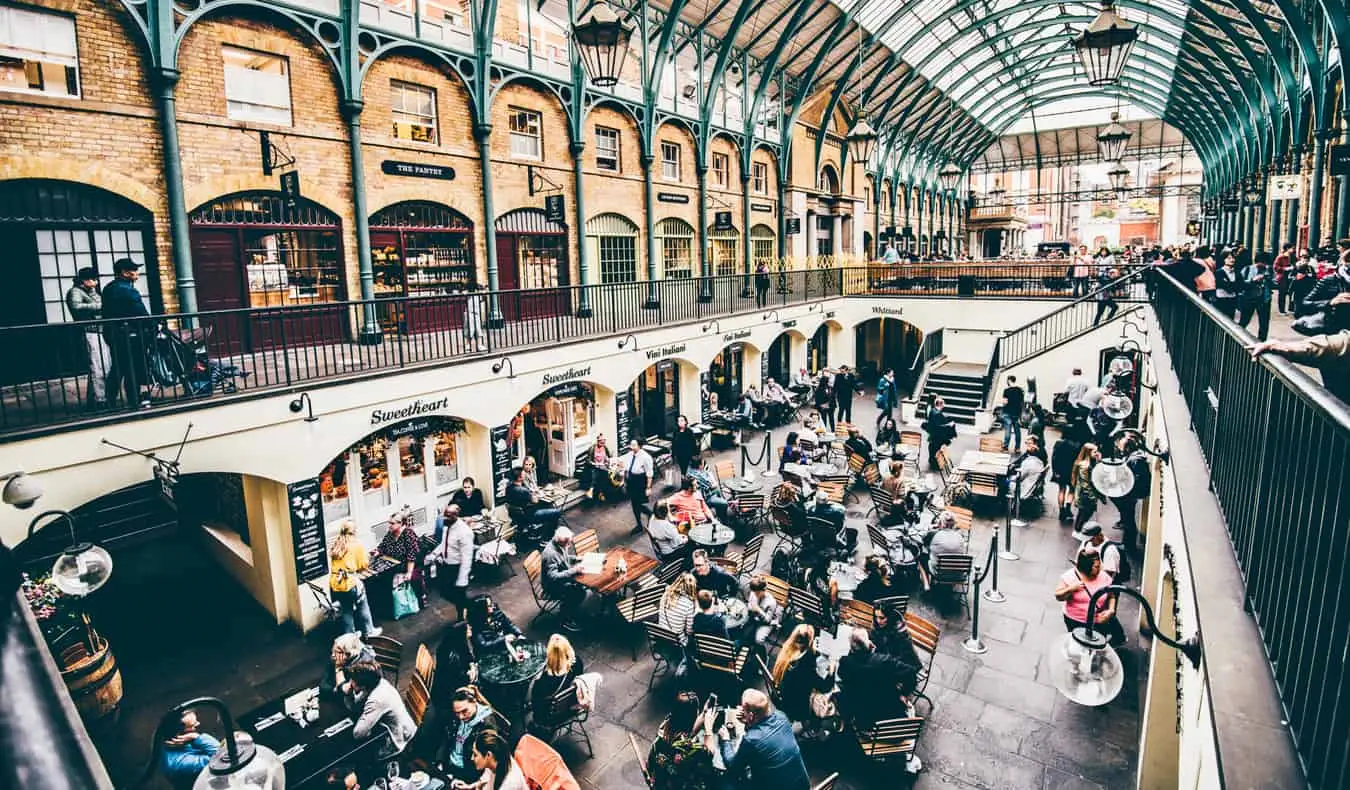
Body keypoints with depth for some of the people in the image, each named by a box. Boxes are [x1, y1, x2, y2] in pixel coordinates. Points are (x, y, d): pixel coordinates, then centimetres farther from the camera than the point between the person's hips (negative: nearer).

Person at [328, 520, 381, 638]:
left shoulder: (334, 546, 10)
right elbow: (364, 565, -4)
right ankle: (369, 631, 28)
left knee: (345, 611, 19)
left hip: (335, 583, 5)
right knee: (362, 608, 15)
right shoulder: (357, 544, -5)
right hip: (351, 583, -5)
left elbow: (332, 565, 13)